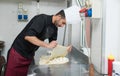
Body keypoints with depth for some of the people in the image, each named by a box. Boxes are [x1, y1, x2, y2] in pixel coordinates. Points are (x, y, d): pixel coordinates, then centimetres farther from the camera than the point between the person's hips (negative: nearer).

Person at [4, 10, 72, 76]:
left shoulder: (54, 28, 3)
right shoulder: (42, 19, -22)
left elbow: (54, 45, 12)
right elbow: (28, 36, -32)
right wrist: (47, 45, -30)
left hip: (30, 55, 7)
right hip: (18, 52, -7)